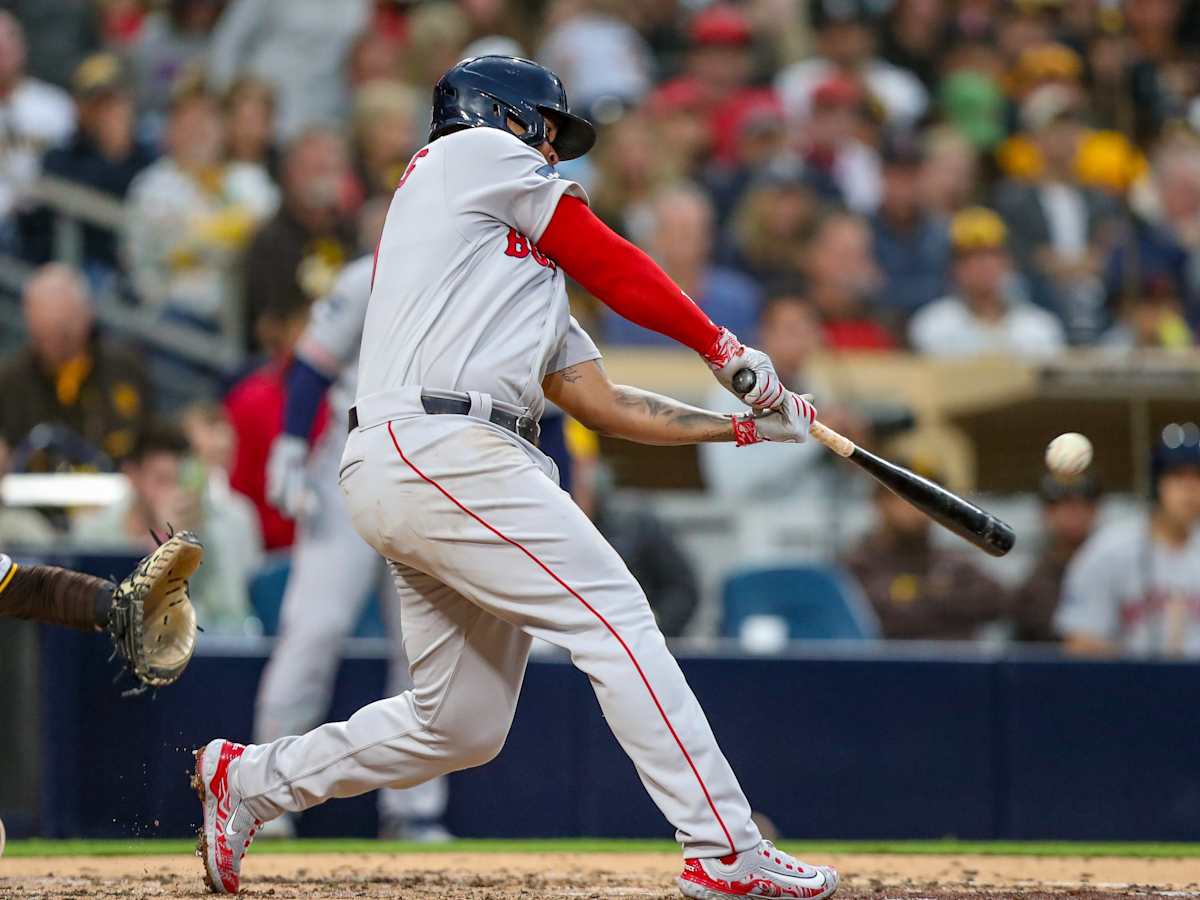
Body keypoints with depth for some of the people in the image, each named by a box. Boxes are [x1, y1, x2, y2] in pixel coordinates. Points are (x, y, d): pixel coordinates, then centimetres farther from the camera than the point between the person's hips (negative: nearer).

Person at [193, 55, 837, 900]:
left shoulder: (534, 277, 31)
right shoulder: (475, 151, 9)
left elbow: (605, 403, 24)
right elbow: (613, 265, 6)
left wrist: (750, 424, 19)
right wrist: (728, 350, 14)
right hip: (437, 447, -10)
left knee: (462, 725, 10)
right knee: (615, 617, -15)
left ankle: (250, 779, 21)